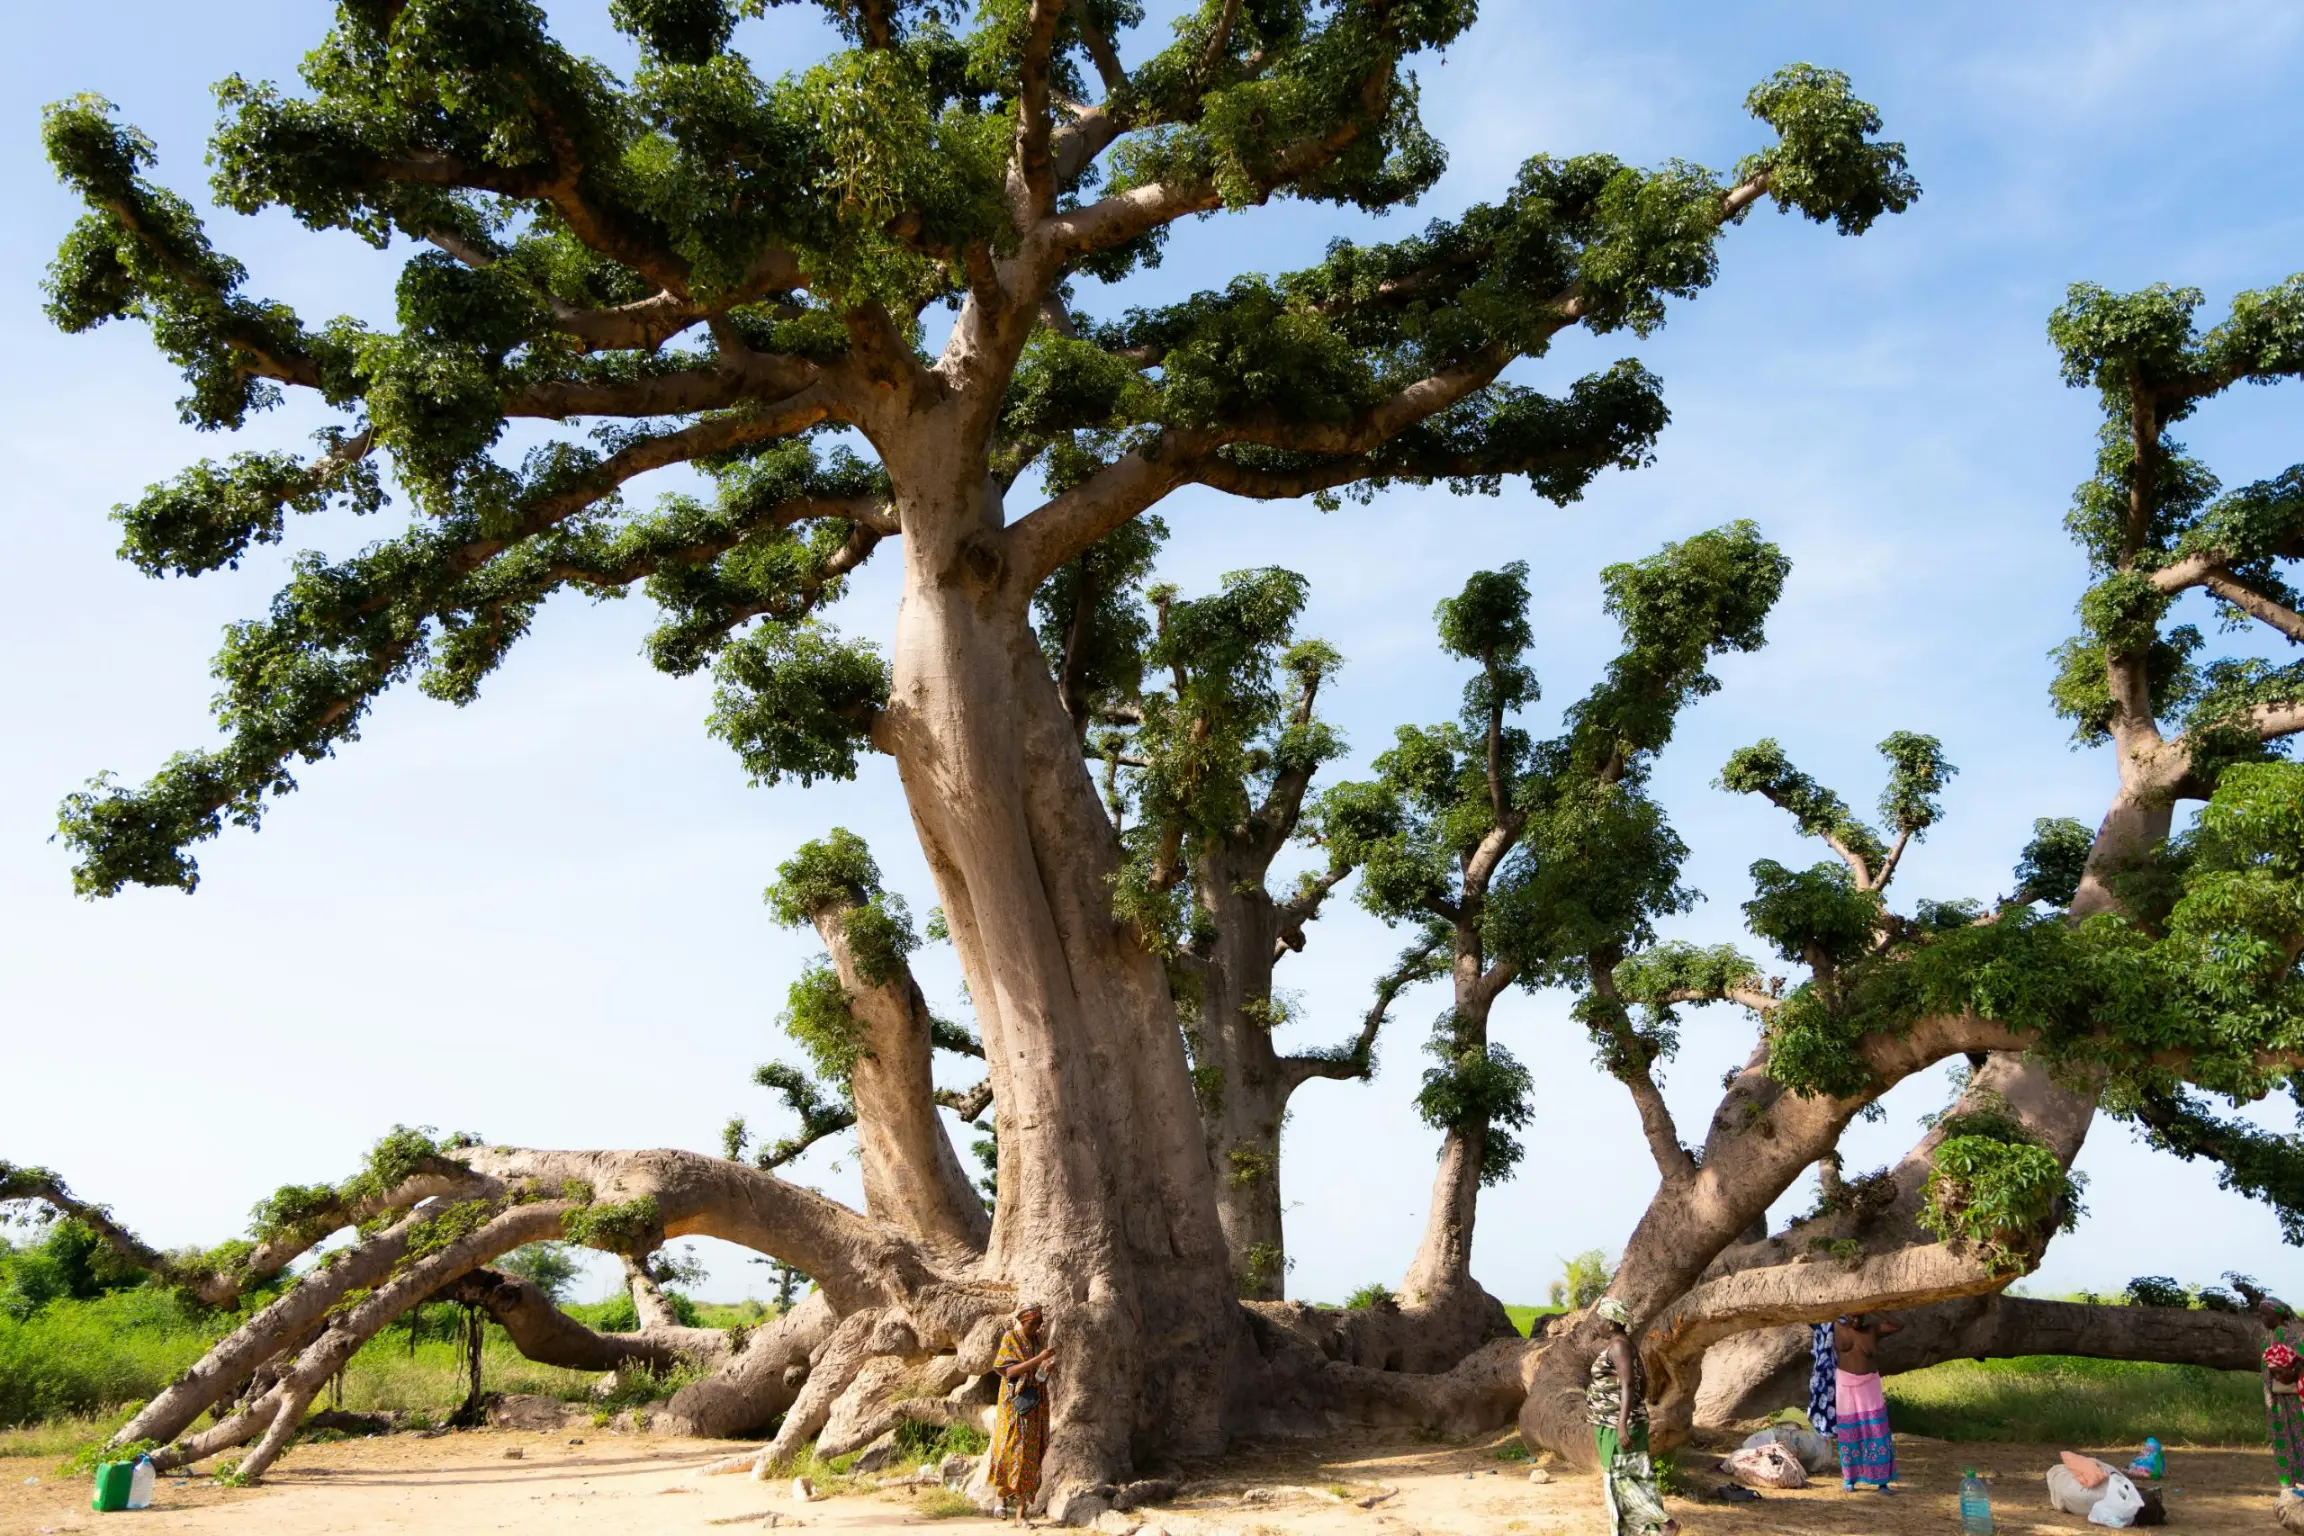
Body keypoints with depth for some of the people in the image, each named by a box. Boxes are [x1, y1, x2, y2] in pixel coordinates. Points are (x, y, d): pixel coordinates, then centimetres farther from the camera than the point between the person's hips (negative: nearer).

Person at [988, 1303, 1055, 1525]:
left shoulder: (1038, 1340, 9)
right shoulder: (1009, 1339, -6)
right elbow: (1009, 1370, -16)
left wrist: (1047, 1367, -7)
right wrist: (1038, 1358, -22)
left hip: (1036, 1405, 4)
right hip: (1015, 1403, -4)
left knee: (1030, 1453, -1)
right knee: (1011, 1449, -5)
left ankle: (1021, 1512, 1)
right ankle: (1002, 1493, 23)